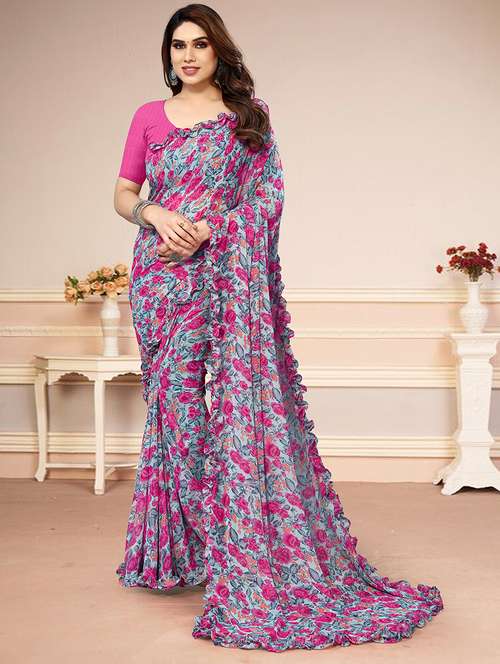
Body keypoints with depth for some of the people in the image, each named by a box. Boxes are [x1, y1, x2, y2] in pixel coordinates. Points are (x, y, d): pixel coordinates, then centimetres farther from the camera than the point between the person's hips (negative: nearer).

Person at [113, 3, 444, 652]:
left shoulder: (249, 116, 7)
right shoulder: (149, 117, 13)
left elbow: (265, 198, 0)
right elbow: (123, 194, 14)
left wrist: (206, 228, -13)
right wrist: (155, 215, -8)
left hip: (226, 276, -2)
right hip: (160, 275, 2)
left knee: (231, 394, -7)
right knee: (175, 401, 3)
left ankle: (234, 547, 4)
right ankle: (178, 547, 15)